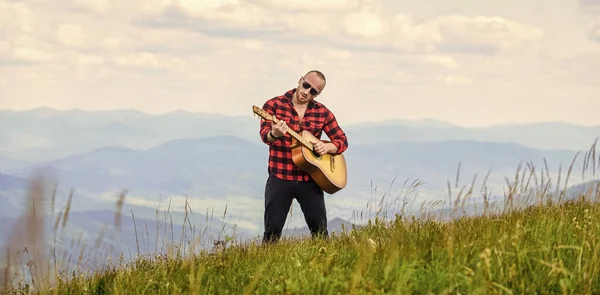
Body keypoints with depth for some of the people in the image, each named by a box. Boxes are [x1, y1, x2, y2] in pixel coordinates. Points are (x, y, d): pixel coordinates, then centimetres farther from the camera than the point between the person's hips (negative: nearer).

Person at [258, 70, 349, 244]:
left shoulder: (322, 113, 7)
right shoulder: (274, 105, -2)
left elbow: (342, 141, 9)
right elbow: (265, 135, -15)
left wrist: (327, 147, -13)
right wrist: (274, 134, -39)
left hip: (309, 180, 2)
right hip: (280, 178, -2)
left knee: (320, 231, 1)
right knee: (272, 231, -5)